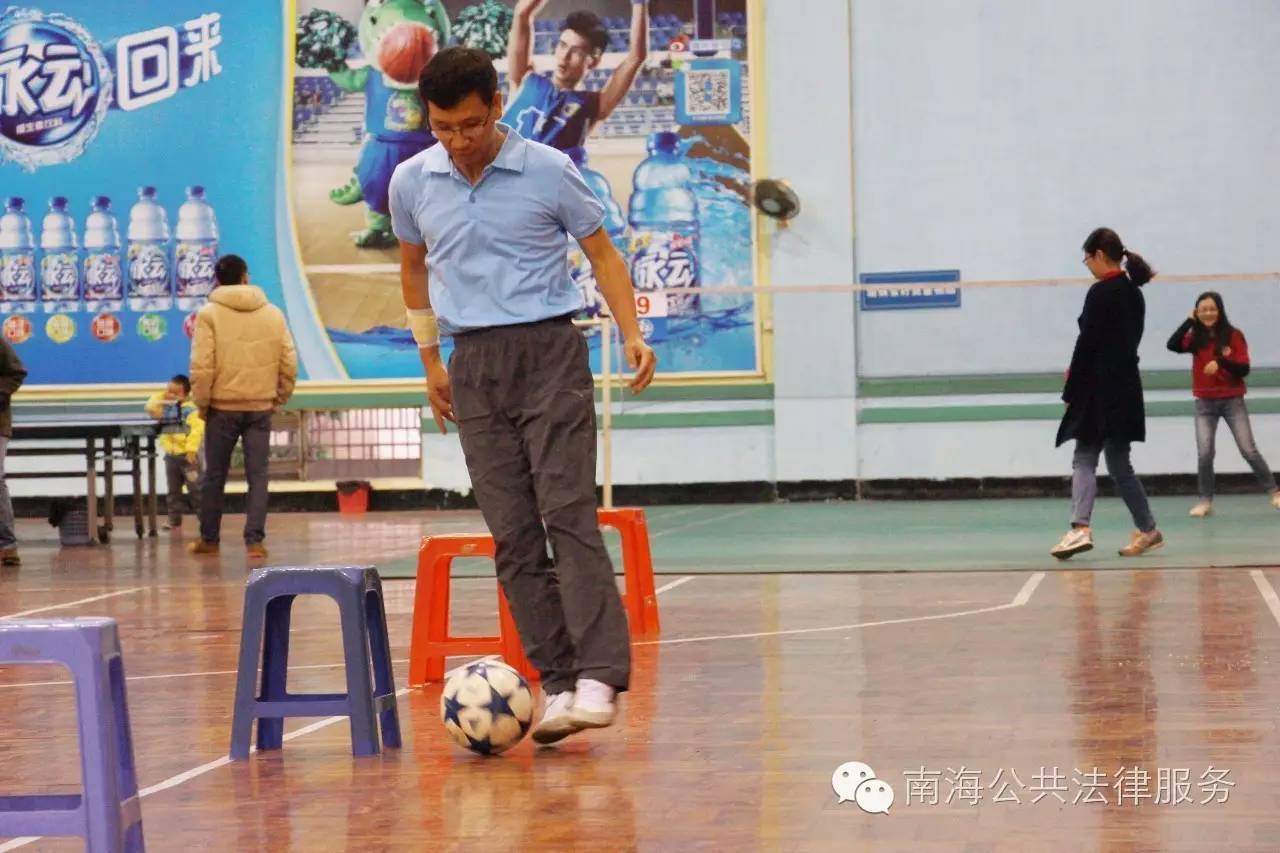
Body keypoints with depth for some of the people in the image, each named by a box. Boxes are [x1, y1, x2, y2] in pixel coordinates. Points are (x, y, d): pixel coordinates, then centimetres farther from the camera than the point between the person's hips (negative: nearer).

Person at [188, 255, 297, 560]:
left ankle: (209, 539, 19)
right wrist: (279, 398, 14)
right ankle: (255, 540, -2)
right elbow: (289, 363, 4)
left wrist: (202, 402, 1)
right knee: (257, 475, 4)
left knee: (215, 475, 11)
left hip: (222, 407, -2)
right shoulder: (273, 314, 4)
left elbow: (201, 367, -11)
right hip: (261, 407, 2)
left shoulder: (209, 314, -6)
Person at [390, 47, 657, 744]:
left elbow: (601, 252, 5)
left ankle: (599, 677, -21)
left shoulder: (548, 171, -3)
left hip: (549, 352, -4)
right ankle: (558, 682, 3)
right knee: (512, 532, 0)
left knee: (568, 512, -15)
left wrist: (632, 334, -7)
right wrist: (430, 360, 21)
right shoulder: (411, 182, 6)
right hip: (473, 366, 4)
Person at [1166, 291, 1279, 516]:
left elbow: (1244, 369, -11)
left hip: (1232, 401, -1)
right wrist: (1189, 321, -19)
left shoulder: (1234, 336, -6)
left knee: (1249, 451, 0)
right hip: (1205, 404, 1)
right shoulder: (1195, 338, -1)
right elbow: (1172, 345, -19)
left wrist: (1221, 362, -27)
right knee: (1204, 454, -7)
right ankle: (1205, 501, 5)